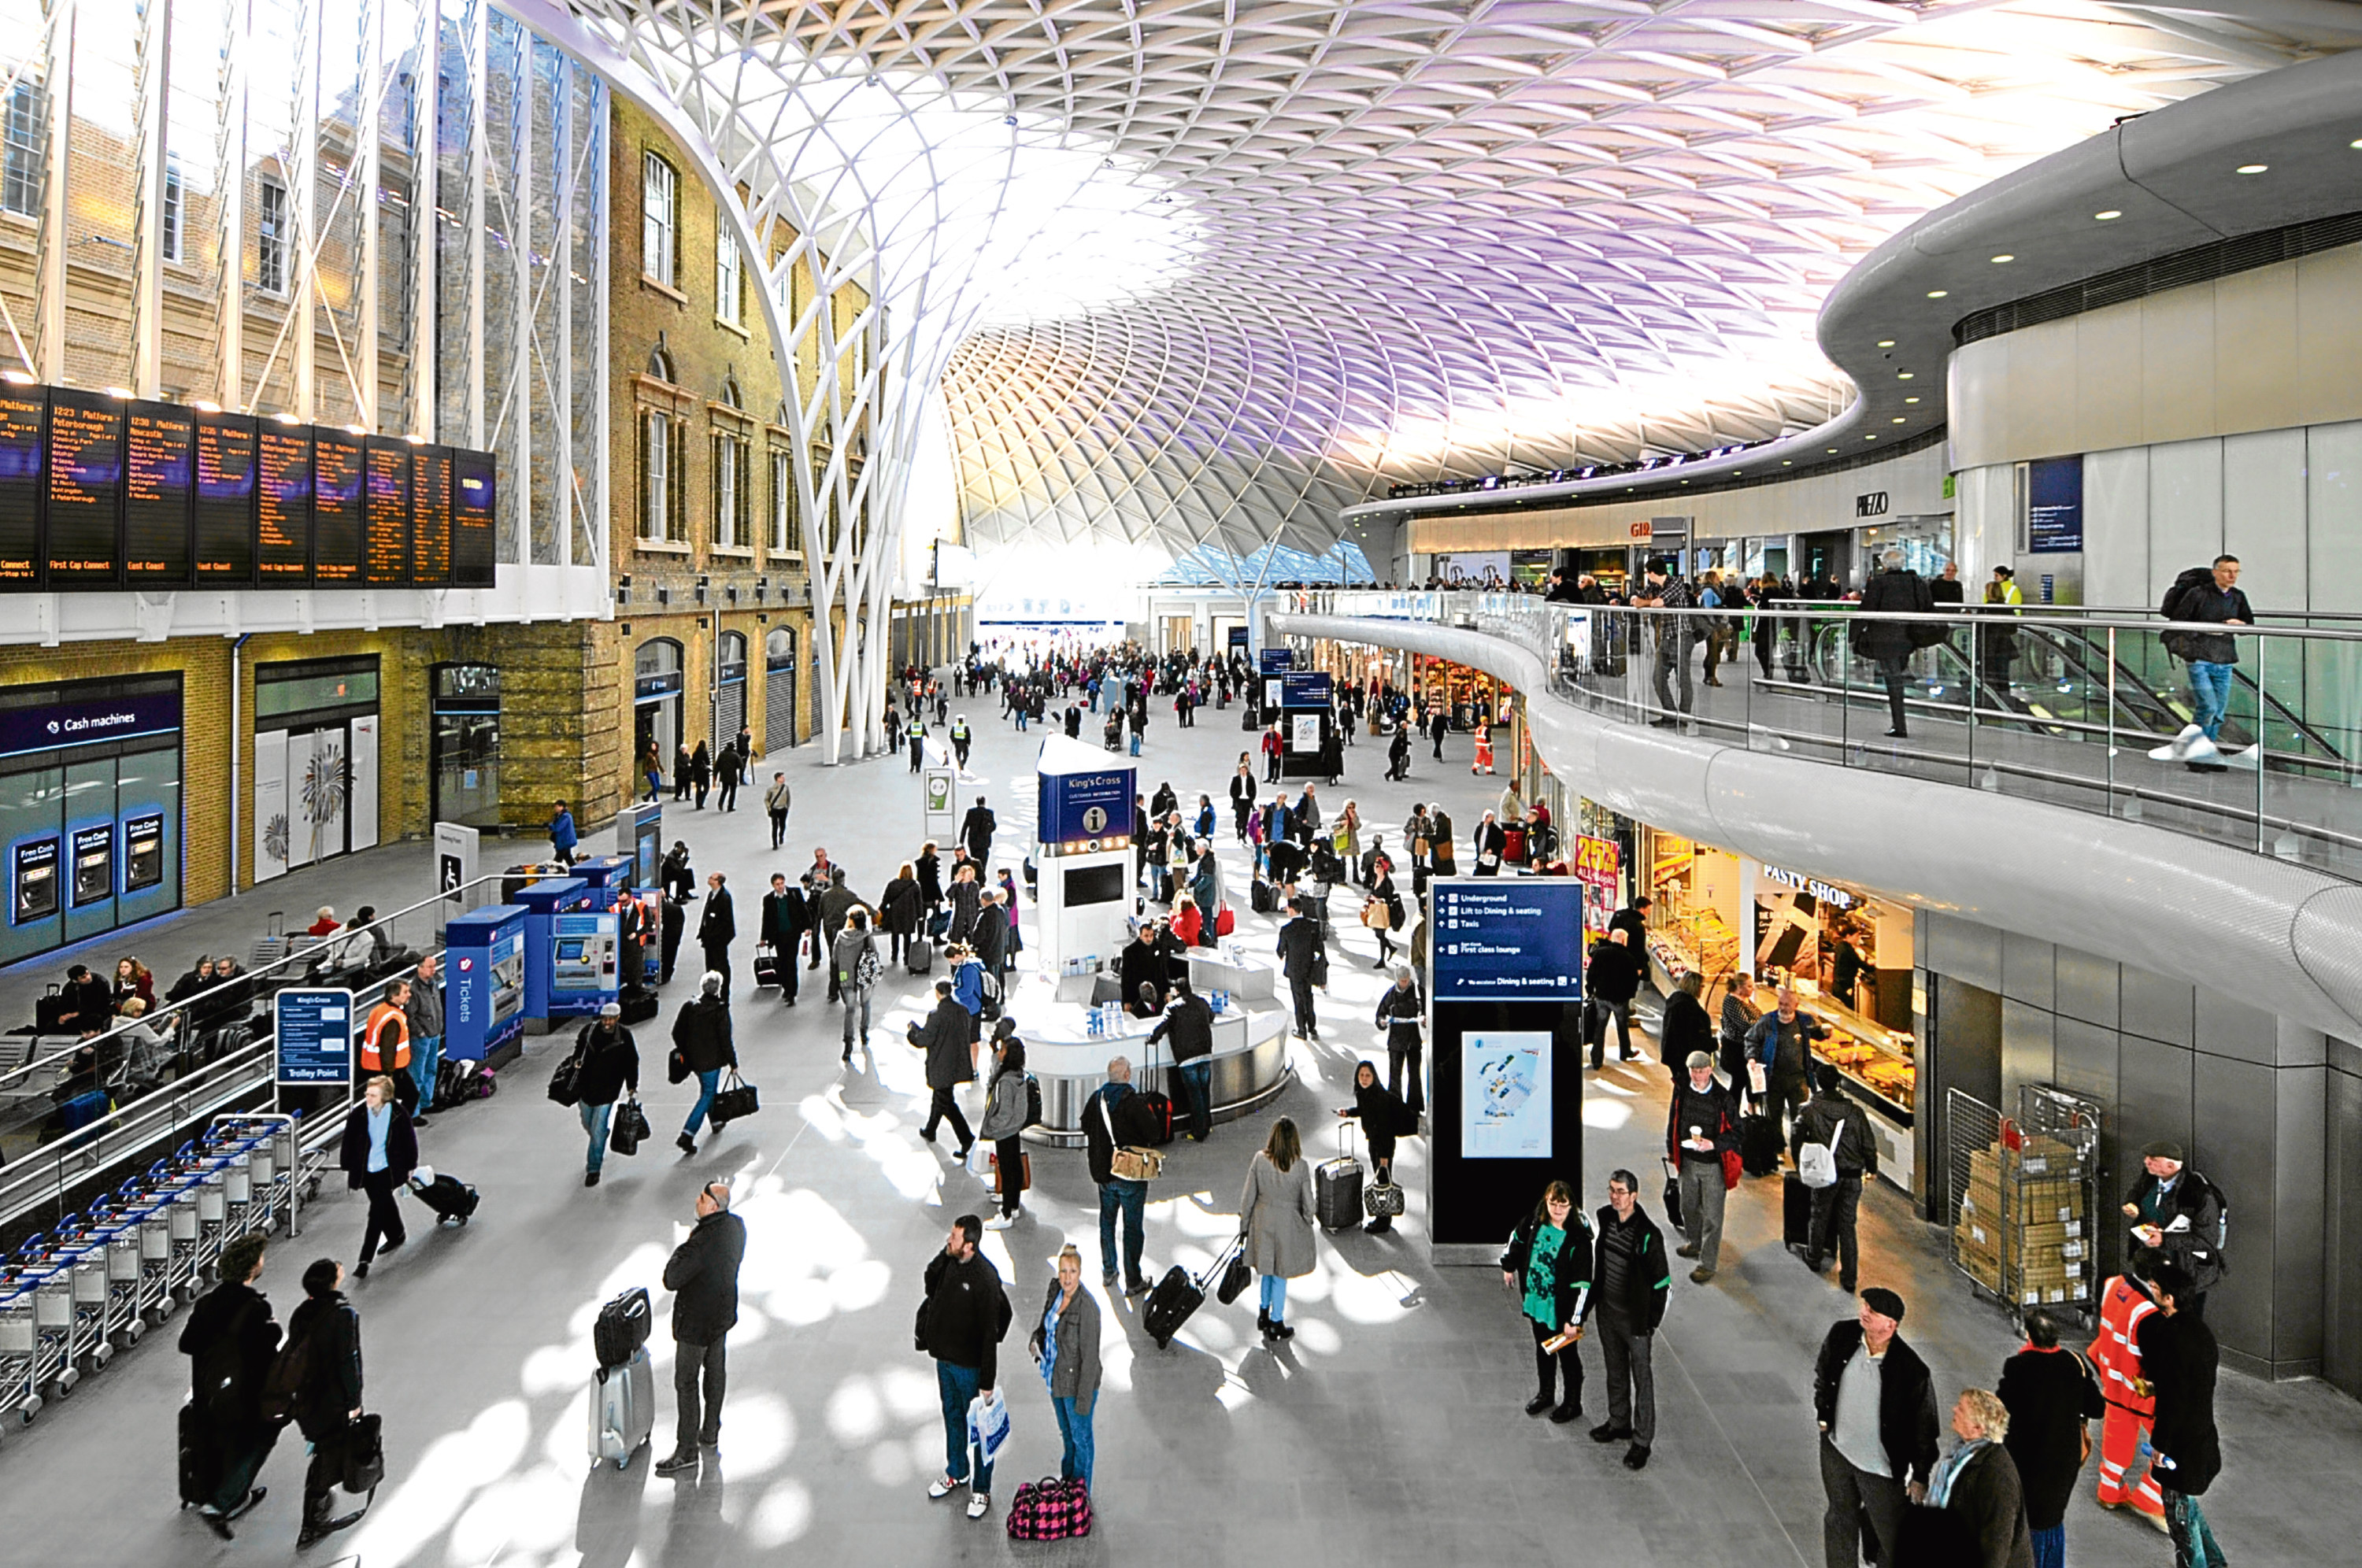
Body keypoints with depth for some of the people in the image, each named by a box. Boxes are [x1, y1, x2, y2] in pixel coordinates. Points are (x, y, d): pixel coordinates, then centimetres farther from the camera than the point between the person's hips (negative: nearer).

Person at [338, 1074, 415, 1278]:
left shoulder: (398, 1115, -14)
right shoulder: (357, 1114, -10)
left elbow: (409, 1141, -1)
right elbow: (349, 1143, 1)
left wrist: (410, 1167, 4)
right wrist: (347, 1169, 5)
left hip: (387, 1169, -3)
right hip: (365, 1170, 4)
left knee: (377, 1212, -8)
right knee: (384, 1205, 21)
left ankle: (365, 1259, -4)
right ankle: (397, 1235, 48)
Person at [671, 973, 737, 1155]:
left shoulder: (689, 1006, -1)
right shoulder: (720, 1009, -16)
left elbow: (677, 1032, 3)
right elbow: (725, 1038, -14)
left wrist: (683, 1052, 18)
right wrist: (732, 1062, -5)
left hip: (693, 1058, 6)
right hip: (711, 1059, -6)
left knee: (707, 1090, 26)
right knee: (708, 1094, 1)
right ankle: (687, 1134, -10)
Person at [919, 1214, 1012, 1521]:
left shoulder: (985, 1277, -28)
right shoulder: (947, 1262, -9)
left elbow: (990, 1332, -24)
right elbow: (932, 1283, 14)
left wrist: (987, 1382, -21)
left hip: (970, 1365, -7)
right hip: (944, 1357, 7)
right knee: (952, 1416, 25)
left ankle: (981, 1488, 28)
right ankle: (957, 1472, 46)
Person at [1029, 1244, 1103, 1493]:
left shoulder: (1087, 1306, -29)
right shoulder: (1054, 1290, -7)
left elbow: (1090, 1356, -24)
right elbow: (1046, 1321, 14)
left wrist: (1084, 1399, -20)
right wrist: (1036, 1340, -6)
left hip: (1077, 1381, -7)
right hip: (1055, 1377, 7)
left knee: (1080, 1437, 14)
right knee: (1066, 1432, 28)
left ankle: (1080, 1492, 35)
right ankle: (1066, 1478, 50)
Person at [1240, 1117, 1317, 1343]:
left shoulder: (1259, 1160, -14)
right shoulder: (1301, 1166, -20)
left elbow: (1248, 1195, -5)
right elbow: (1307, 1202, -12)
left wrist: (1244, 1223, 8)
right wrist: (1309, 1221, 9)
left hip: (1263, 1220, 3)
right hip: (1288, 1223, -3)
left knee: (1268, 1267, 24)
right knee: (1280, 1273, 12)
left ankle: (1263, 1314, 37)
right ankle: (1275, 1324, 24)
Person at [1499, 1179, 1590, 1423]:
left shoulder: (1578, 1239, -25)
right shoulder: (1534, 1223, -10)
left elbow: (1582, 1284, -23)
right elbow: (1517, 1239, 13)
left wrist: (1574, 1320, -22)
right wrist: (1508, 1266, 24)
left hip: (1561, 1308, -5)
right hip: (1535, 1301, 5)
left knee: (1566, 1353, 11)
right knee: (1543, 1348, 23)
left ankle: (1573, 1403, 31)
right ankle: (1546, 1394, 43)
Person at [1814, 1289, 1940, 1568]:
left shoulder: (1912, 1370, -26)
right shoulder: (1841, 1335, -14)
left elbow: (1924, 1427, -13)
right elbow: (1822, 1373, 8)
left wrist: (1920, 1476, -7)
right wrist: (1823, 1415, 10)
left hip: (1881, 1466, -4)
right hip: (1837, 1450, 4)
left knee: (1891, 1532, 8)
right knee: (1840, 1519, 22)